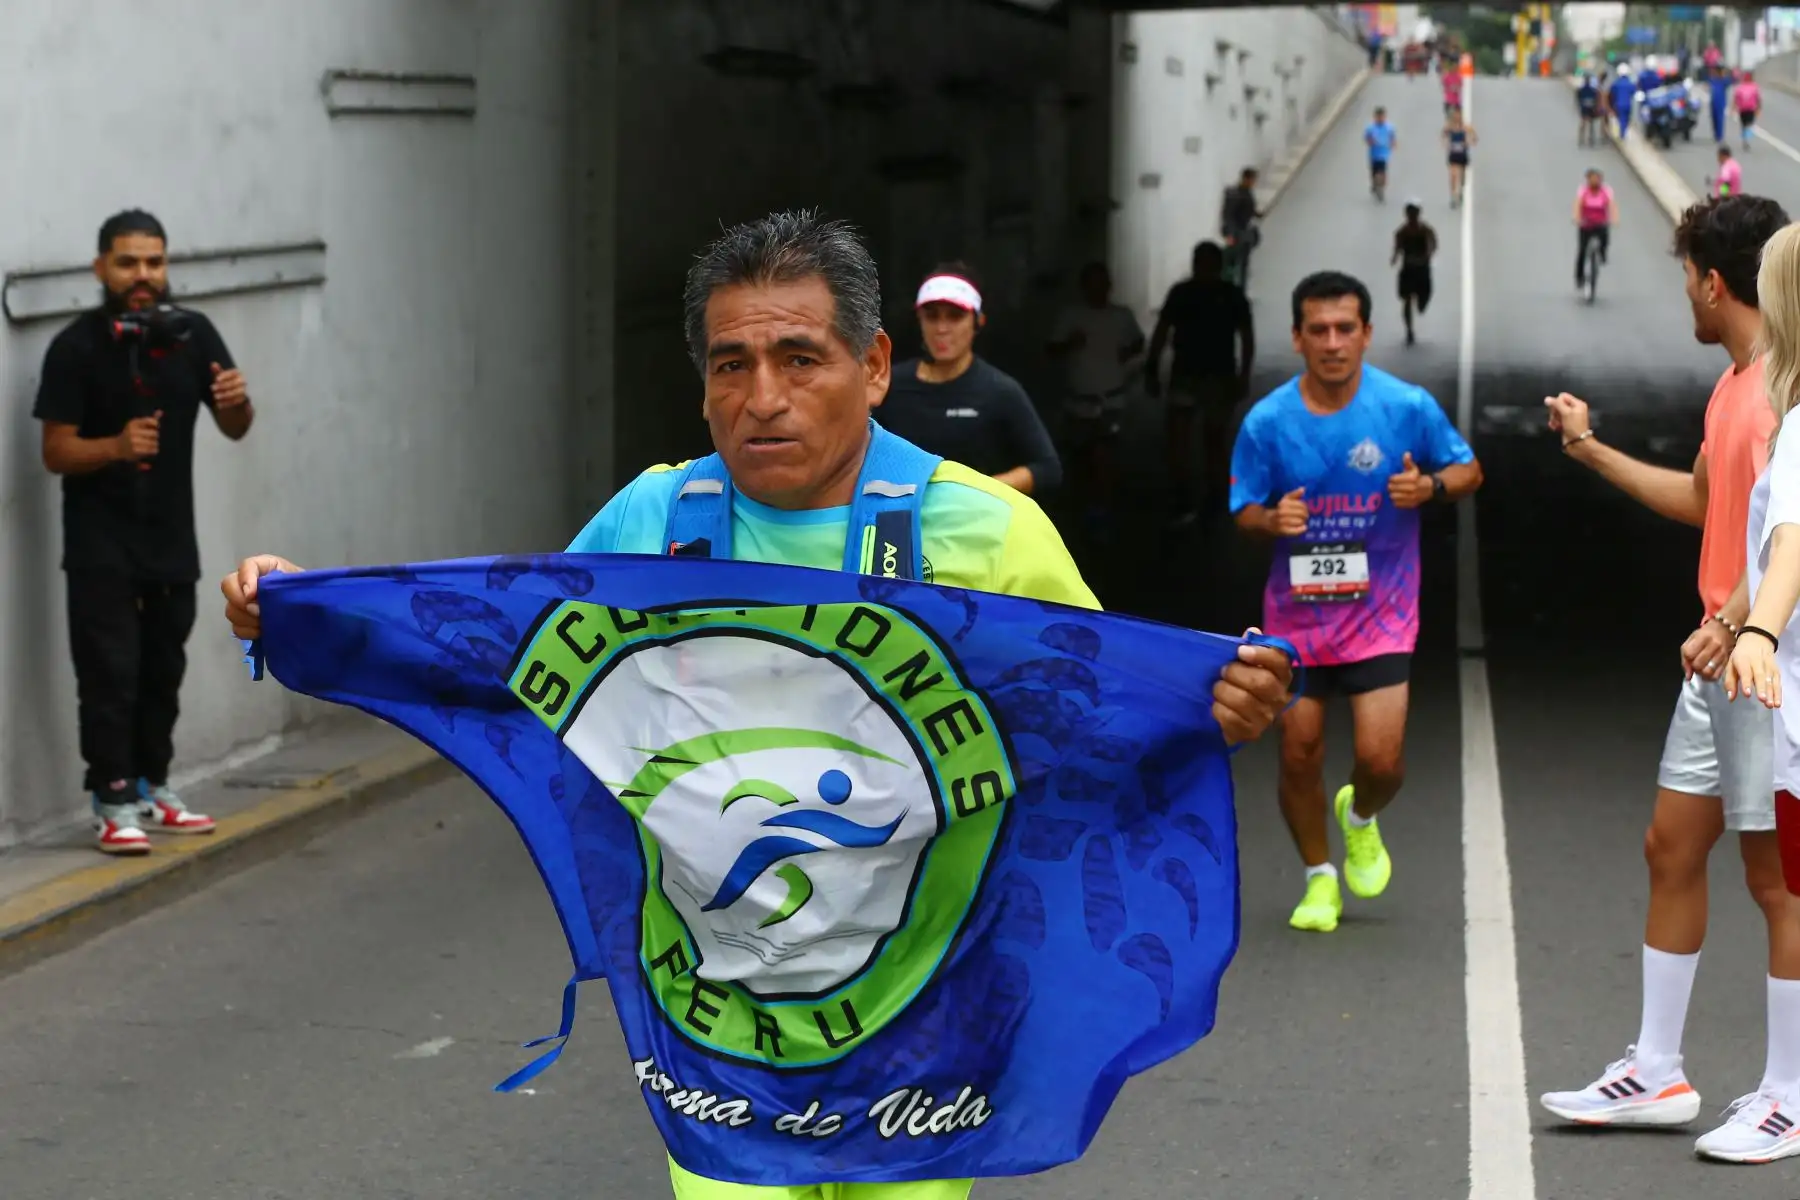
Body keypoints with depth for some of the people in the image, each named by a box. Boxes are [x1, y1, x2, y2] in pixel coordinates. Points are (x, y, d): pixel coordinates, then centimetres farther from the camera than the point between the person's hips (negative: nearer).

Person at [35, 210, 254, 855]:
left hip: (171, 534, 4)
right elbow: (56, 452, -11)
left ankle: (152, 787, 26)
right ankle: (113, 803, -5)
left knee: (164, 668, 13)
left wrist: (236, 402, -19)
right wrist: (117, 446, -29)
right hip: (100, 540, -4)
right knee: (110, 670, -8)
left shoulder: (192, 333, -2)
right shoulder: (75, 347, -12)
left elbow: (234, 429, 4)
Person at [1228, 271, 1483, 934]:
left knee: (1381, 757, -10)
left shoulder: (1408, 406, -9)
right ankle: (1320, 878, 27)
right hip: (1296, 607, 1)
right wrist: (1272, 519, -21)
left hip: (1380, 609, -1)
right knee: (1299, 753, 3)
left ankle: (1361, 819, 27)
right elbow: (1243, 511, 2)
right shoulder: (1266, 421, -7)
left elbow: (1469, 469, 4)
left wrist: (1432, 486, -18)